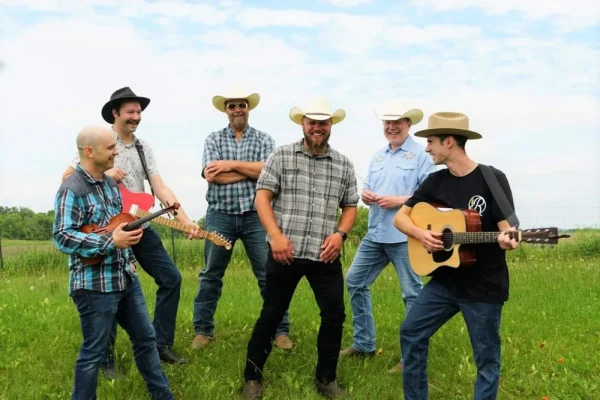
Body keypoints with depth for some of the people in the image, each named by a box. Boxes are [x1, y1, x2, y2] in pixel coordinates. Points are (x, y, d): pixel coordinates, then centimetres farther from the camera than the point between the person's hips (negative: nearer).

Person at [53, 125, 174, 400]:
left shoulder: (110, 183, 12)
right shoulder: (72, 190, -16)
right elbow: (62, 237, -23)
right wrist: (110, 242, -28)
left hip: (125, 277, 9)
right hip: (94, 284, -9)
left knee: (145, 337, 16)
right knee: (94, 352, 3)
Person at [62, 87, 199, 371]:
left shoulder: (143, 147, 9)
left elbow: (160, 187, 1)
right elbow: (67, 177, -7)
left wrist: (185, 220, -11)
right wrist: (104, 175, -21)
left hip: (141, 228, 6)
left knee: (171, 278, 3)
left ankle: (161, 345, 15)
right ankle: (106, 356, 18)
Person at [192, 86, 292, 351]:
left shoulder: (264, 139, 6)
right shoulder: (213, 139, 6)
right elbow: (211, 175, -10)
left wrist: (232, 164, -13)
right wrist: (251, 170, -10)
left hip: (255, 216, 0)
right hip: (220, 216, 1)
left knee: (269, 274, 1)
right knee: (211, 275, 8)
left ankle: (280, 330, 11)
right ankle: (203, 330, 21)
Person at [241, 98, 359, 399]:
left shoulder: (343, 164, 9)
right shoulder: (282, 155, 1)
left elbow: (350, 206, 15)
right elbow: (262, 197, -3)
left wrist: (340, 233, -4)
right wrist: (275, 235, -14)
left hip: (325, 256, 3)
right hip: (285, 253, -2)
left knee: (334, 316, 5)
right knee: (271, 315, 7)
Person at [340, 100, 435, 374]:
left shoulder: (421, 155, -6)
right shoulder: (378, 156, 17)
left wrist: (400, 200, -19)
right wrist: (365, 195, -3)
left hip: (405, 236, -8)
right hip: (375, 234, 8)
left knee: (412, 293, 0)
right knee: (355, 281, 12)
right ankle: (364, 343, 25)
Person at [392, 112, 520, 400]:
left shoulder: (492, 179, -11)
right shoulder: (436, 181, 4)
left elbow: (506, 226, -13)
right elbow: (400, 217, 6)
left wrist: (507, 239, -36)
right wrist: (420, 234, -14)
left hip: (484, 286, -5)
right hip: (444, 281, 5)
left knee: (486, 359, 6)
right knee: (411, 334, 7)